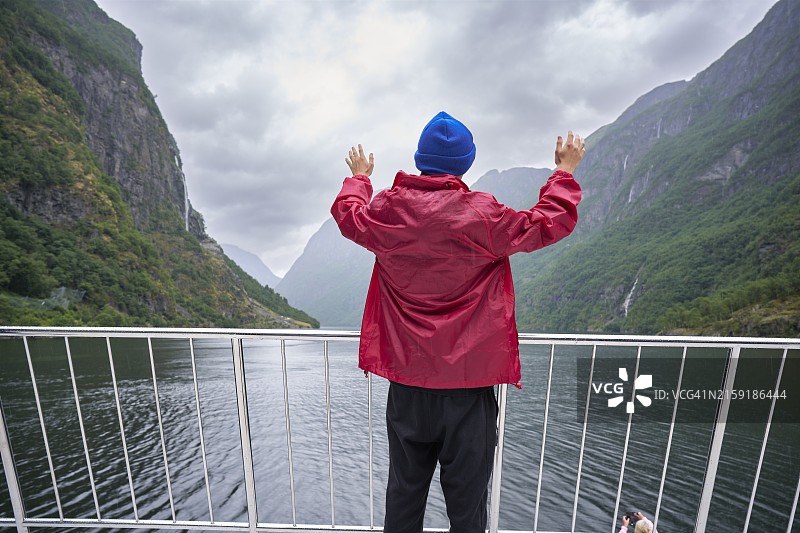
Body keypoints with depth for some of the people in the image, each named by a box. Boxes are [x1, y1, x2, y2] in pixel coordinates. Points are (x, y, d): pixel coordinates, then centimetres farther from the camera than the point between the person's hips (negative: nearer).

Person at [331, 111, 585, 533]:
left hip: (407, 381, 3)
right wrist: (565, 171, 19)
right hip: (469, 386, -2)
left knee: (404, 491, 23)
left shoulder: (388, 210, -4)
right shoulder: (484, 216, -13)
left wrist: (359, 177, 37)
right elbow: (550, 224, 2)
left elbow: (347, 214, 17)